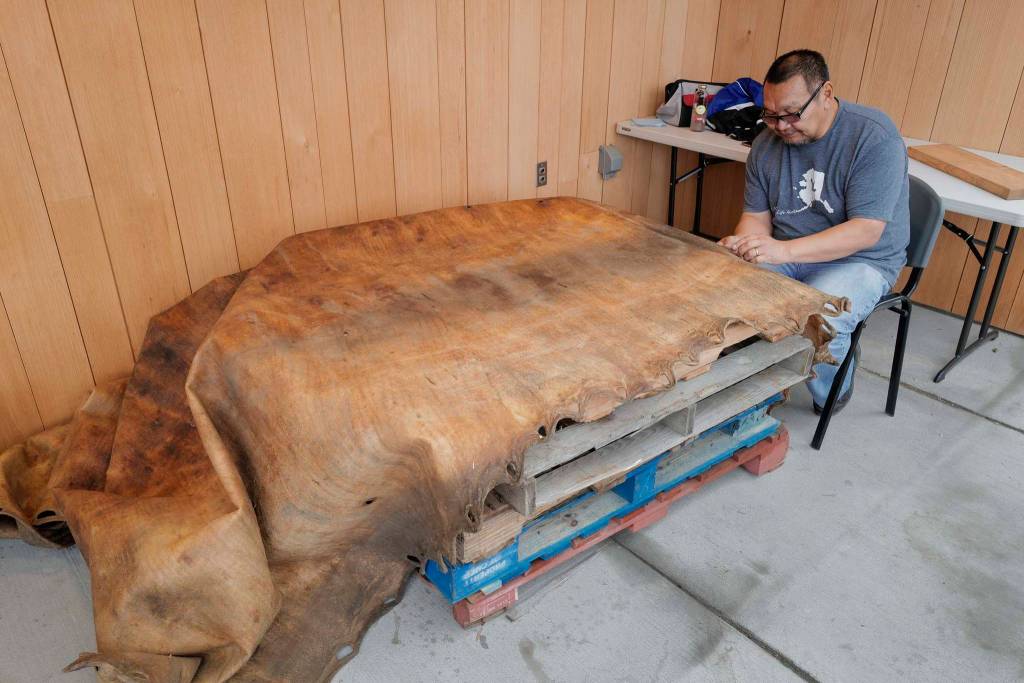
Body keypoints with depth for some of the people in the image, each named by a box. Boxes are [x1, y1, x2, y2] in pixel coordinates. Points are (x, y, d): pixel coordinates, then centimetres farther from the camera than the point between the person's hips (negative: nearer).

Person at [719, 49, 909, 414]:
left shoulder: (875, 137, -18)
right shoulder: (768, 142, 0)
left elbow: (867, 230, -24)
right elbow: (756, 215, 6)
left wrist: (785, 250, -38)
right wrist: (740, 244, -20)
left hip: (860, 260, -4)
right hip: (786, 253, 5)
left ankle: (833, 395, 3)